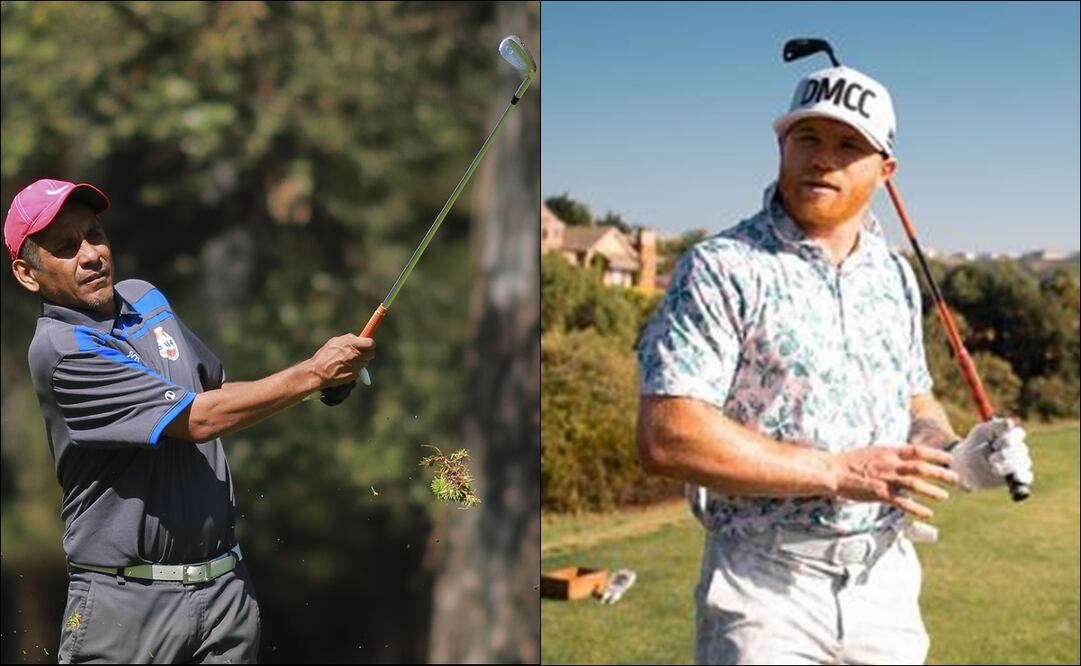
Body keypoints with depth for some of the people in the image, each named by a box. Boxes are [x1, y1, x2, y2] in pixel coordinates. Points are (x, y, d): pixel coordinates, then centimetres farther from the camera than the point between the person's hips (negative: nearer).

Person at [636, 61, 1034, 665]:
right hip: (768, 589, -6)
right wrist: (838, 472, -20)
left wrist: (952, 456, -2)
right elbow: (666, 437, -20)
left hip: (888, 584, 6)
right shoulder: (720, 269, -11)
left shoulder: (896, 276, 10)